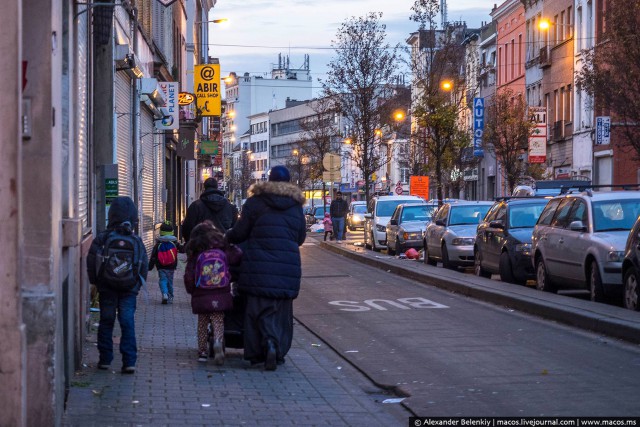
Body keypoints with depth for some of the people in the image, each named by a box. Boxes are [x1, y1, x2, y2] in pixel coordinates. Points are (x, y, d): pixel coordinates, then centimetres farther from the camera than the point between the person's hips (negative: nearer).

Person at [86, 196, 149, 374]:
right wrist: (138, 284, 16)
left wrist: (95, 281, 11)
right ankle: (129, 361, -4)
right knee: (128, 323, 1)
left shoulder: (101, 239, -6)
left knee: (106, 322, 10)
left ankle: (105, 359, 13)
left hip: (106, 288, 0)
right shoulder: (137, 242, -1)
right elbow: (144, 266, 4)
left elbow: (91, 264, -3)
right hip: (129, 290, 0)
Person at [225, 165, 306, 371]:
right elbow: (301, 237, 15)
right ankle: (279, 351, 4)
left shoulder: (255, 202, 0)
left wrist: (227, 237, 20)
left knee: (259, 307, 1)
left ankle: (266, 343, -16)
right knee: (282, 309, 9)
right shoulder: (296, 206, 9)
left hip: (259, 264, -3)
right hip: (288, 266, 3)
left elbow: (240, 232, 0)